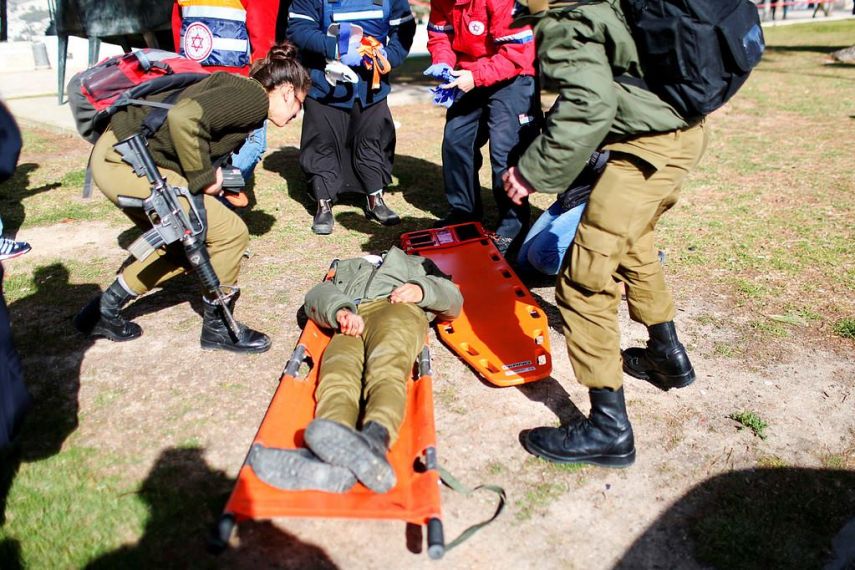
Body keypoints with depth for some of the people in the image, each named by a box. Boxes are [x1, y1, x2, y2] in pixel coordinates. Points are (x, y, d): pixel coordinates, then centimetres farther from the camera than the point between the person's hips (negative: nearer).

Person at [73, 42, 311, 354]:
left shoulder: (239, 89, 17)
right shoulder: (253, 96, -12)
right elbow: (184, 117, -27)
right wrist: (203, 178, -16)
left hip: (115, 155, 10)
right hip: (127, 164, -10)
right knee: (230, 232, -7)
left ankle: (105, 309, 30)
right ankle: (218, 326, 11)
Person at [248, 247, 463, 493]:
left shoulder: (419, 264, 46)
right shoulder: (348, 269, 46)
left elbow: (453, 299, 29)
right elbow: (317, 296, 22)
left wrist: (422, 290, 5)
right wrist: (340, 309, -3)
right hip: (352, 322, 1)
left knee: (386, 369, -37)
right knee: (338, 377, -33)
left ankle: (377, 437, -67)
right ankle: (338, 460, -61)